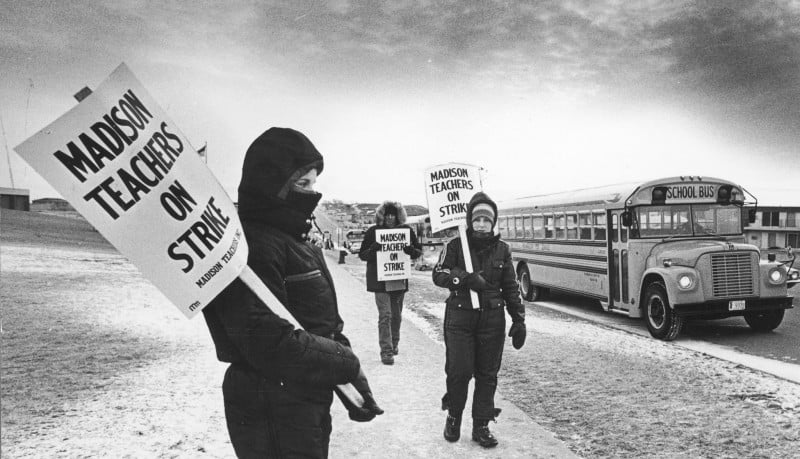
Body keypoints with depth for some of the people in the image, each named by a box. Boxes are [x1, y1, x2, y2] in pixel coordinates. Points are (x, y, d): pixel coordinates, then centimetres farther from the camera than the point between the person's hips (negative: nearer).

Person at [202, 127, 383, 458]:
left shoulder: (294, 241, 12)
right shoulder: (254, 244, -22)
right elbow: (269, 341, -29)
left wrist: (352, 384, 10)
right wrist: (347, 364, -18)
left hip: (309, 403, 10)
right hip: (275, 418, -10)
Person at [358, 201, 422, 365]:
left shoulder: (406, 230, 3)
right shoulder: (373, 231, -3)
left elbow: (418, 252, 8)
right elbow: (362, 254, 0)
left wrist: (410, 249, -15)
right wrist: (374, 249, -21)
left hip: (400, 279, 3)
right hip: (380, 279, -3)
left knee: (397, 314, 15)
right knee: (385, 314, -11)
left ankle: (394, 344, 34)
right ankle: (386, 351, -6)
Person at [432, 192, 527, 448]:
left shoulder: (501, 249, 7)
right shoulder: (455, 246, -1)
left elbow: (511, 287, 10)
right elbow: (438, 275, -9)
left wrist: (519, 320, 6)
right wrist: (465, 278, -24)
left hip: (492, 319, 3)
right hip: (460, 318, -2)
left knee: (487, 374, 6)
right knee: (459, 371, -2)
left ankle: (481, 426, 20)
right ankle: (453, 418, 23)